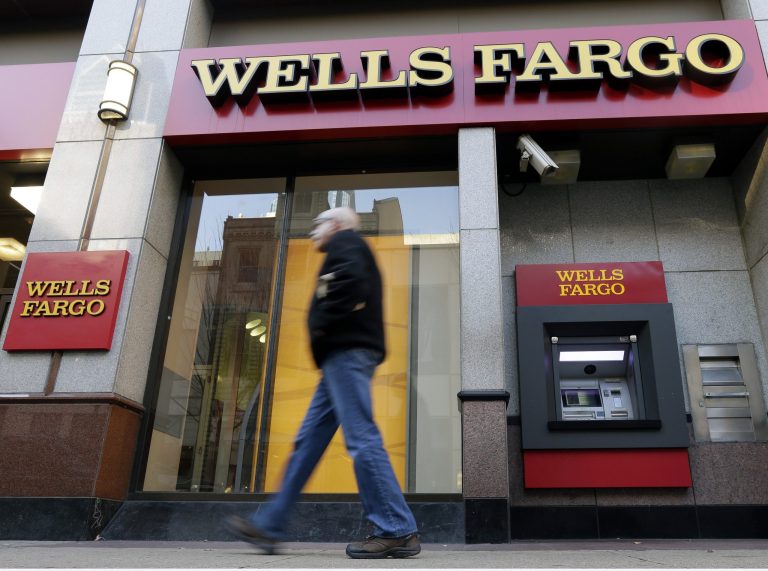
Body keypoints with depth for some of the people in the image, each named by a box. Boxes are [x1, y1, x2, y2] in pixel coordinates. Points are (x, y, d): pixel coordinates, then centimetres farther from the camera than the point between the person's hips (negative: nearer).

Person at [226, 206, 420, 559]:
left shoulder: (345, 242, 3)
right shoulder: (348, 253, 31)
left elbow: (350, 280, -18)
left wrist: (322, 325, -11)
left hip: (346, 351, -10)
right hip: (344, 355, 10)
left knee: (361, 439, -12)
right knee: (308, 441, 8)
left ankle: (398, 532, -9)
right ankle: (269, 526, 12)